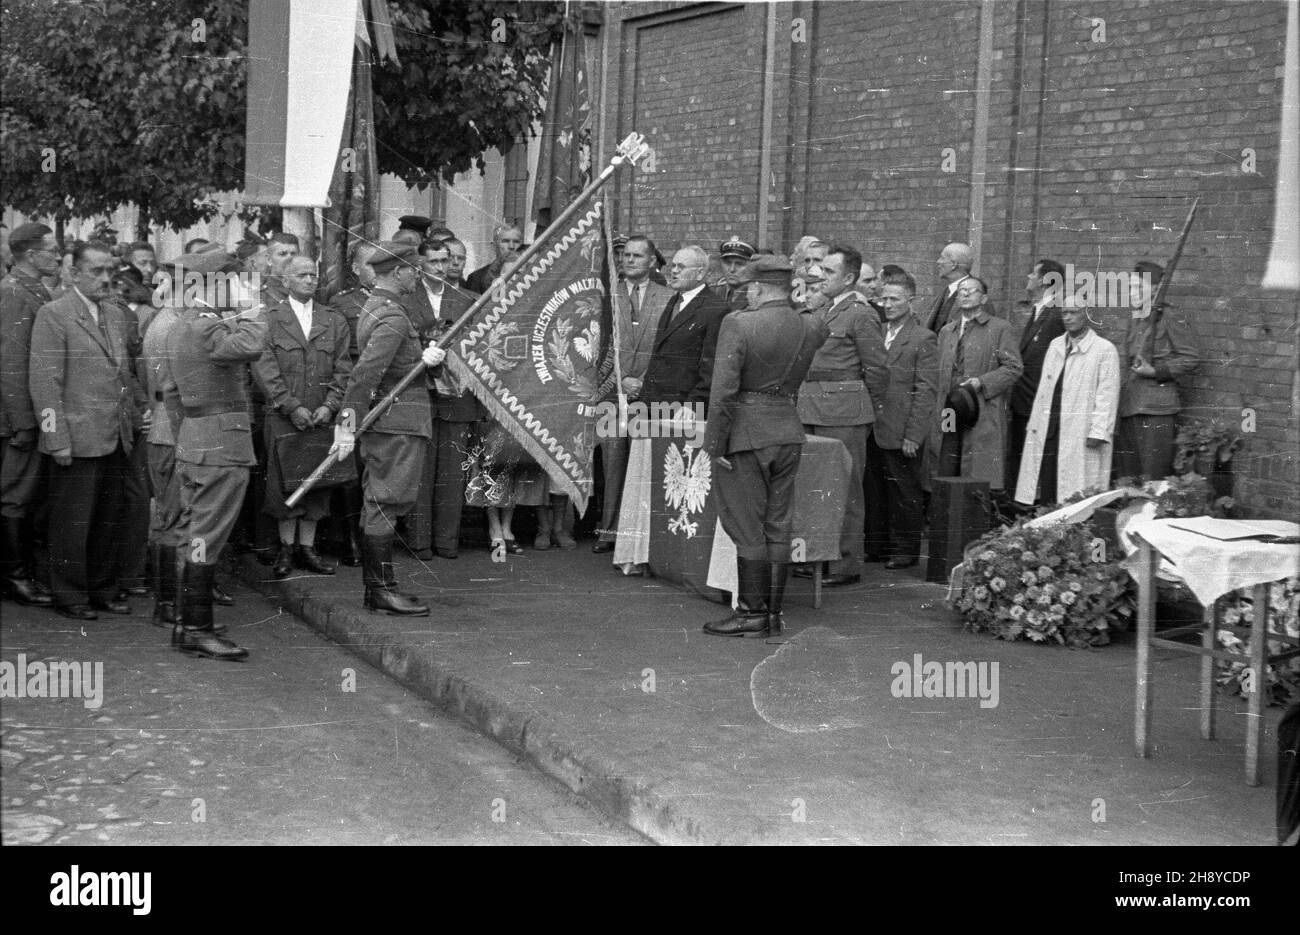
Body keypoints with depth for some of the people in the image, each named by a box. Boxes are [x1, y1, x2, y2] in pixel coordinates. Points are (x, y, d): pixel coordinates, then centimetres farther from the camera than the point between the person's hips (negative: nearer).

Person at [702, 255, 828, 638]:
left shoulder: (738, 324, -15)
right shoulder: (812, 327, 0)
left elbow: (723, 390, -18)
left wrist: (714, 443, -12)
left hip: (745, 434, -6)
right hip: (788, 432, 6)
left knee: (746, 527, 2)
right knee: (778, 527, 11)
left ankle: (753, 614, 7)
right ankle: (774, 612, 17)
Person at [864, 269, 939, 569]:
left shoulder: (923, 340, -6)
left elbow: (926, 390, -10)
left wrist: (913, 434, -15)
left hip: (902, 434, -6)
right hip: (872, 431, 6)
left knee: (904, 493, 3)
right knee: (874, 492, 10)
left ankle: (905, 550, 13)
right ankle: (876, 546, 21)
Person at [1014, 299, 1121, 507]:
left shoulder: (1105, 350, -3)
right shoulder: (1055, 346, 17)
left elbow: (1107, 396, -8)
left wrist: (1098, 433, -15)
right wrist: (1034, 424, 12)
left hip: (1081, 434, -6)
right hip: (1047, 431, 6)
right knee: (1045, 492, 1)